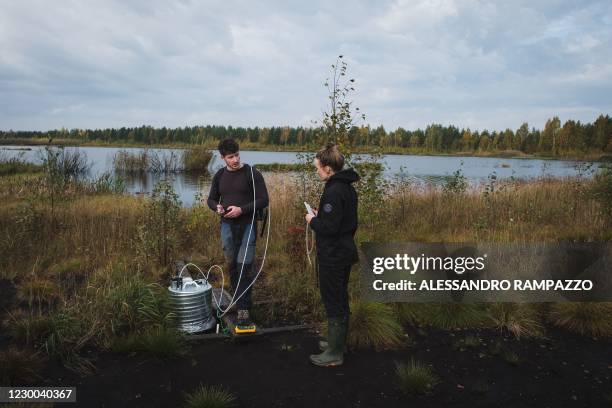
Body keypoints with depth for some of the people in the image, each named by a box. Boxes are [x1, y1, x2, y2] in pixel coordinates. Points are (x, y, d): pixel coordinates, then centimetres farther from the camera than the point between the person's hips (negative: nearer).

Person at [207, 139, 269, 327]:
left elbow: (263, 200, -8)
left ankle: (244, 310, -5)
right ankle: (239, 303, 26)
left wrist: (242, 209, -19)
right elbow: (211, 199, 16)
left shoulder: (252, 174, -6)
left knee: (244, 266, -10)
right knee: (232, 266, 11)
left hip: (247, 225, -4)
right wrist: (217, 207, -8)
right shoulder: (219, 176, 7)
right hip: (227, 225, 4)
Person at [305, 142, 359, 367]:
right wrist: (321, 216, 12)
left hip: (333, 257, -10)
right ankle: (339, 342, 35)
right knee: (341, 299, 20)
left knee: (333, 303, 1)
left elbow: (329, 228, -26)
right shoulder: (348, 187, 9)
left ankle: (334, 353, 12)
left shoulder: (333, 191, -22)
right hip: (346, 252, 10)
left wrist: (313, 221, -9)